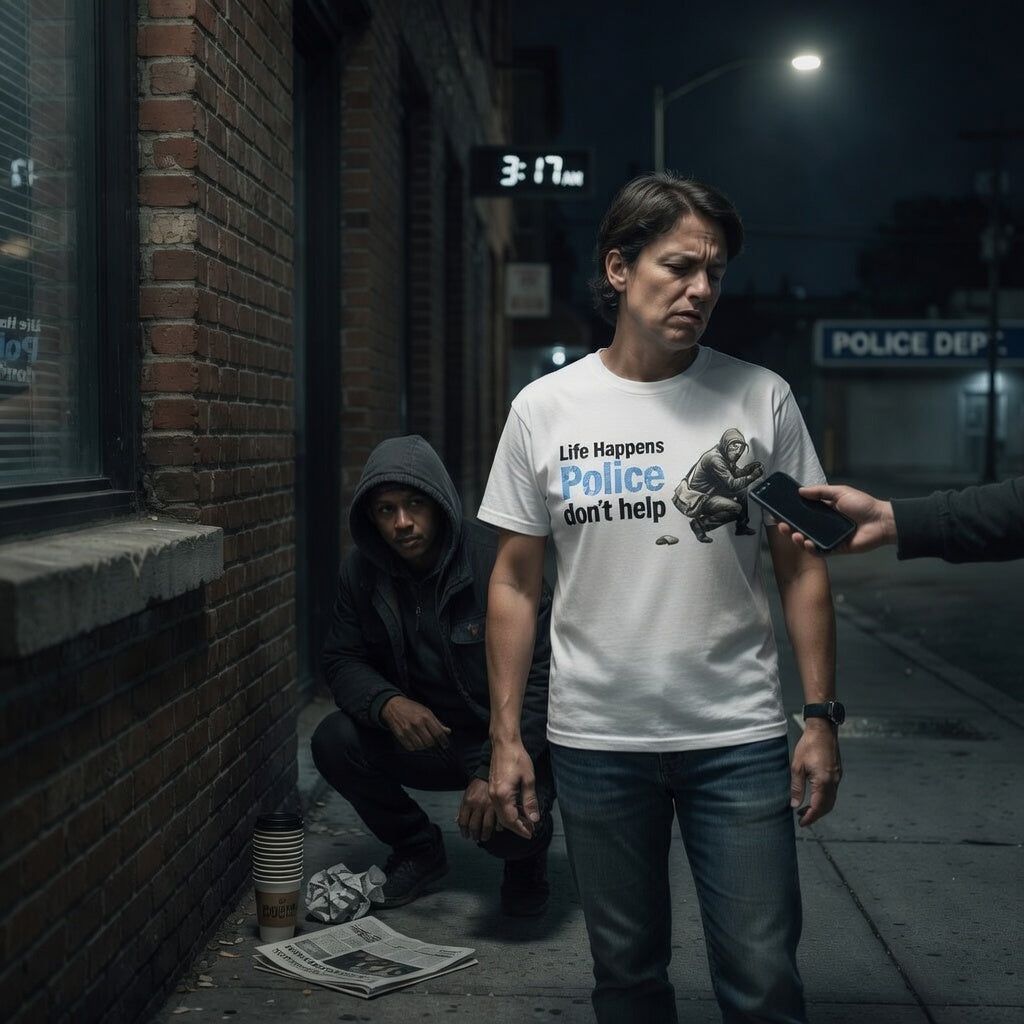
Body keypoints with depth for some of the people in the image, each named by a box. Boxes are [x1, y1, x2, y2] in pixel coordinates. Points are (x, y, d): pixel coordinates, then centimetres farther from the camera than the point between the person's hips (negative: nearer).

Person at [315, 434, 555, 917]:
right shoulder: (362, 571, -5)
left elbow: (543, 673, -21)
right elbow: (342, 659, 1)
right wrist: (386, 703, -23)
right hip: (420, 733, 5)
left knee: (504, 821, -32)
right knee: (333, 741, -20)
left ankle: (527, 857, 10)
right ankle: (417, 847, 7)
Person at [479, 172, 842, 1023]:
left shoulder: (760, 399, -1)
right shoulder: (545, 409, 0)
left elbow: (801, 569, 3)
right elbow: (516, 583, 3)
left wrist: (821, 716, -2)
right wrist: (505, 737, 1)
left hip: (739, 737, 0)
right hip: (596, 738, 1)